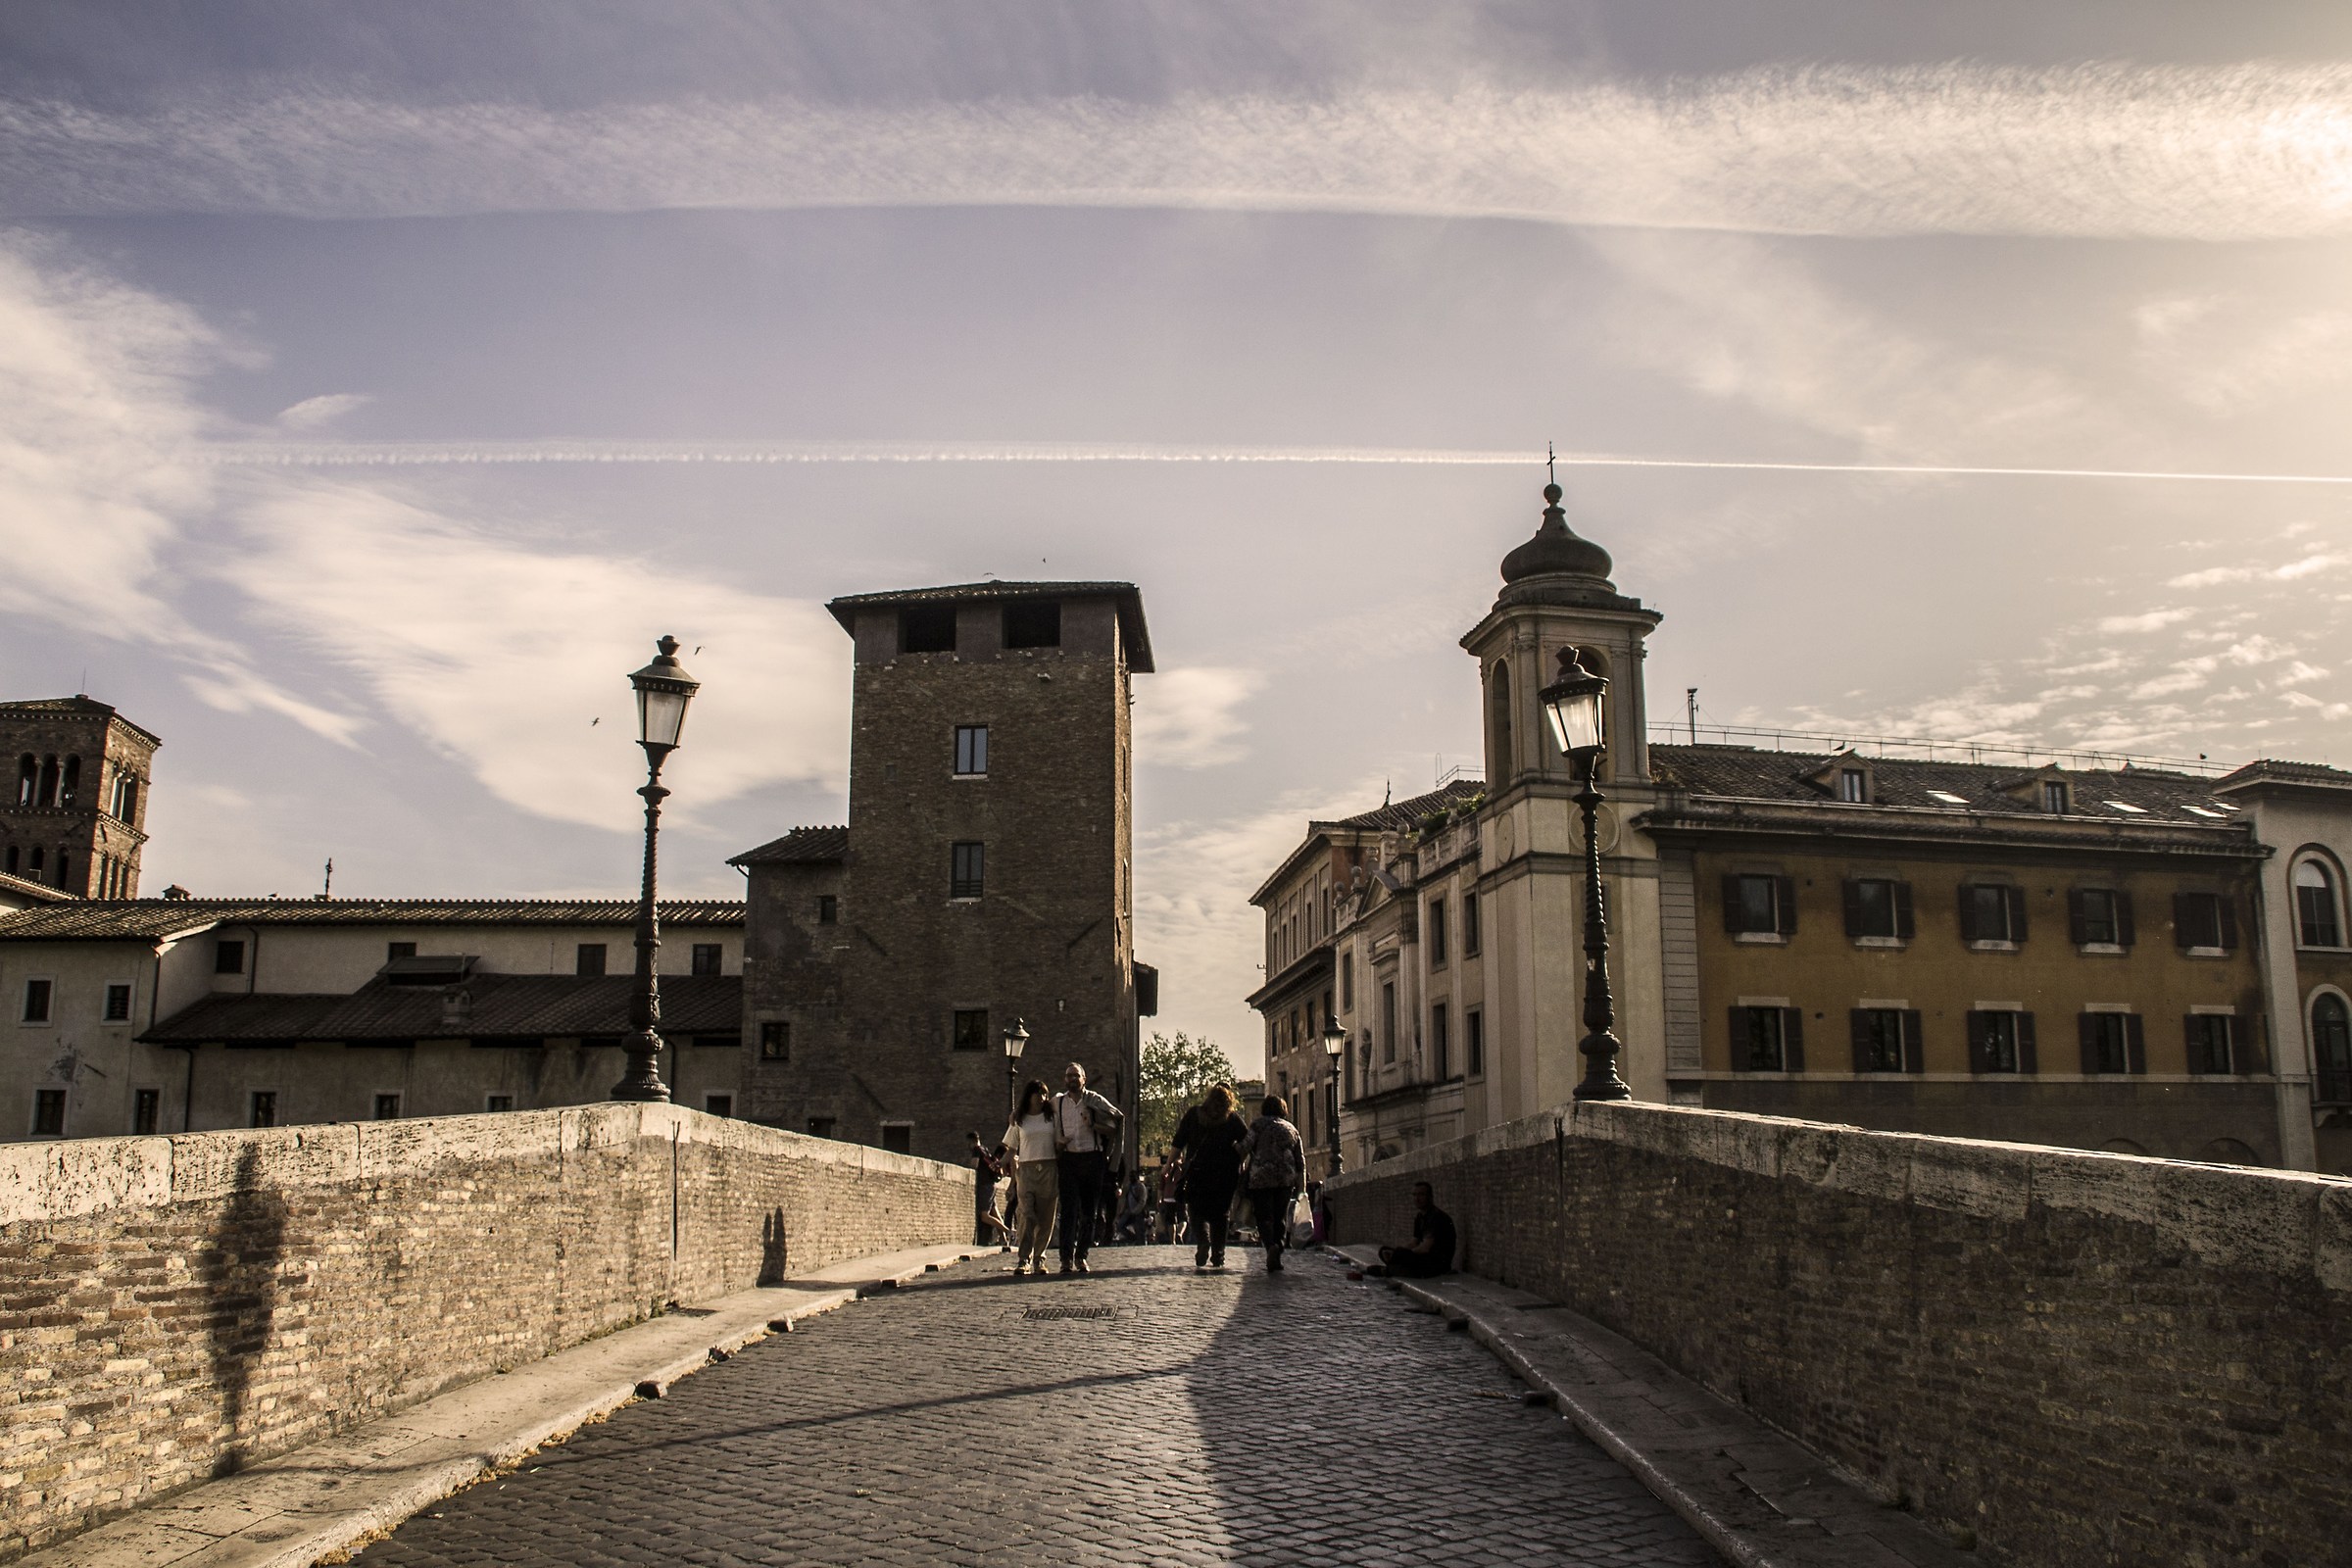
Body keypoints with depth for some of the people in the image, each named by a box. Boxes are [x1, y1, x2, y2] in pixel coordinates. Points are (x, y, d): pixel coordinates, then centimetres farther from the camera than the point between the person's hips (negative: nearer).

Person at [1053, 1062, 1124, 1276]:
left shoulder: (1096, 1101, 3)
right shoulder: (1057, 1102, 9)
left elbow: (1117, 1124, 3)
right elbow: (1054, 1134, 19)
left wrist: (1093, 1126, -11)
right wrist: (1058, 1145, -2)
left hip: (1093, 1159, 0)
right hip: (1069, 1160, 0)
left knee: (1090, 1211, 4)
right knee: (1070, 1209, -11)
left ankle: (1081, 1256, 14)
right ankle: (1067, 1258, -14)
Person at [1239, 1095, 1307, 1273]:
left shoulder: (1258, 1125, 5)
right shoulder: (1292, 1129, 18)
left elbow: (1245, 1147, -7)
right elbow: (1301, 1160, 16)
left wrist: (1241, 1165, 9)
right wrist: (1301, 1185, 18)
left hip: (1261, 1177, -3)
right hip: (1286, 1178, 3)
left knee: (1263, 1215, -2)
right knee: (1280, 1217, 10)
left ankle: (1271, 1245, -28)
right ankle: (1276, 1260, 6)